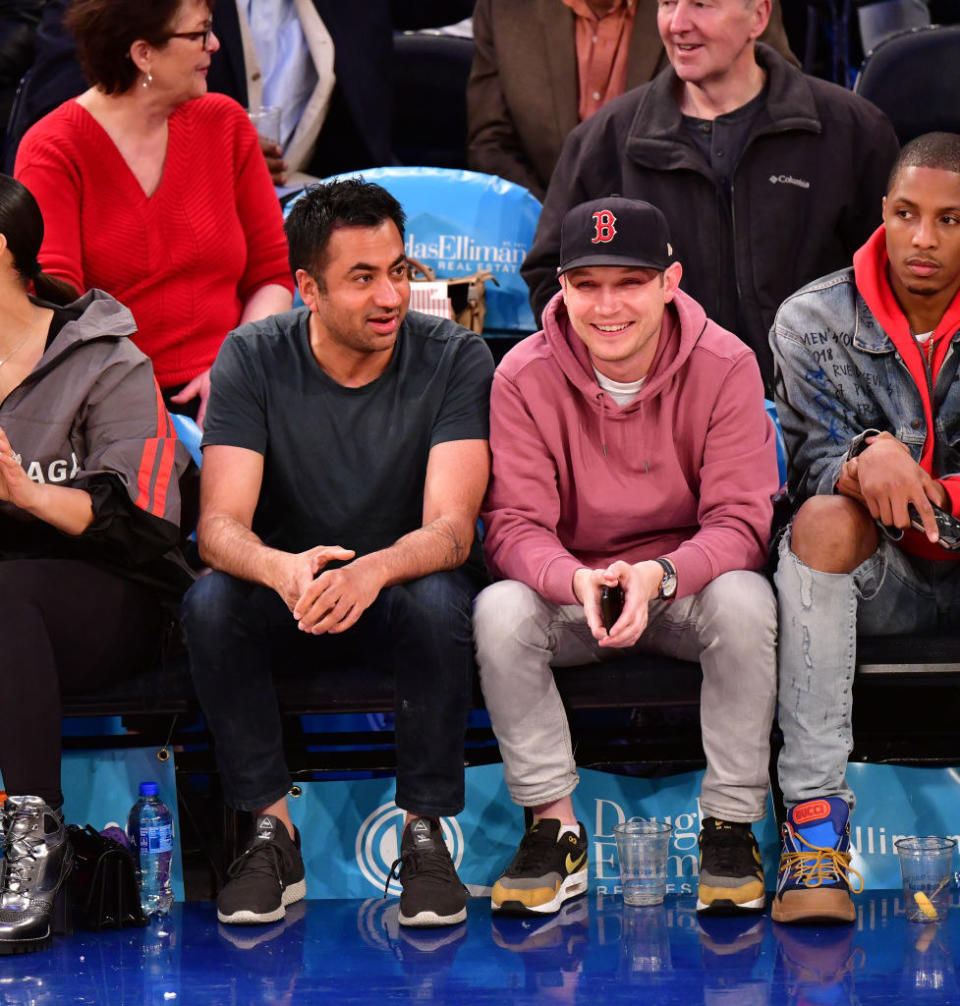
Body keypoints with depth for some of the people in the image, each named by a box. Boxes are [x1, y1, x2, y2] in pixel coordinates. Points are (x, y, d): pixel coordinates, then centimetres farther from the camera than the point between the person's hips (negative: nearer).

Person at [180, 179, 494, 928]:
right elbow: (221, 526, -20)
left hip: (406, 584, -1)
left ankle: (425, 831, -18)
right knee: (210, 604, -30)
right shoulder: (254, 359, -10)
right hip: (288, 602, 1)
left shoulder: (454, 359, -13)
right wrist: (283, 569, -45)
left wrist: (370, 571, -47)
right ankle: (273, 831, -17)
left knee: (437, 601, -35)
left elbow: (450, 527, -23)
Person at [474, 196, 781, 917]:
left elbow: (740, 521, -16)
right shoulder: (524, 377, -10)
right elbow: (515, 526, -14)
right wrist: (578, 582, -38)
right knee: (500, 610, -30)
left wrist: (658, 575, -37)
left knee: (746, 601, -33)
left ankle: (732, 826, -19)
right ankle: (554, 826, -16)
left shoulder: (725, 366, -12)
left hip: (686, 587, -1)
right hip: (569, 592, 1)